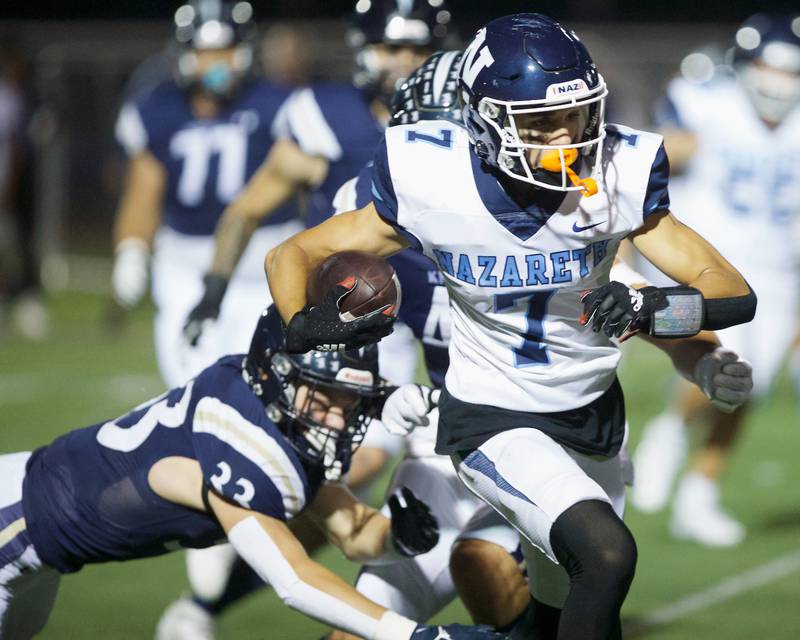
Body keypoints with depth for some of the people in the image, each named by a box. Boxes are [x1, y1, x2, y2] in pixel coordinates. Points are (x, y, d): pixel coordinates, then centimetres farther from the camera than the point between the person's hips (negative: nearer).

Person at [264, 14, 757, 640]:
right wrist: (303, 324, -32)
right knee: (609, 554, -27)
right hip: (493, 421, -4)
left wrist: (643, 308, -41)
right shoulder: (433, 186, -22)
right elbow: (293, 256, -10)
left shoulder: (617, 176, -20)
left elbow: (735, 294, -21)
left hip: (592, 416, 4)